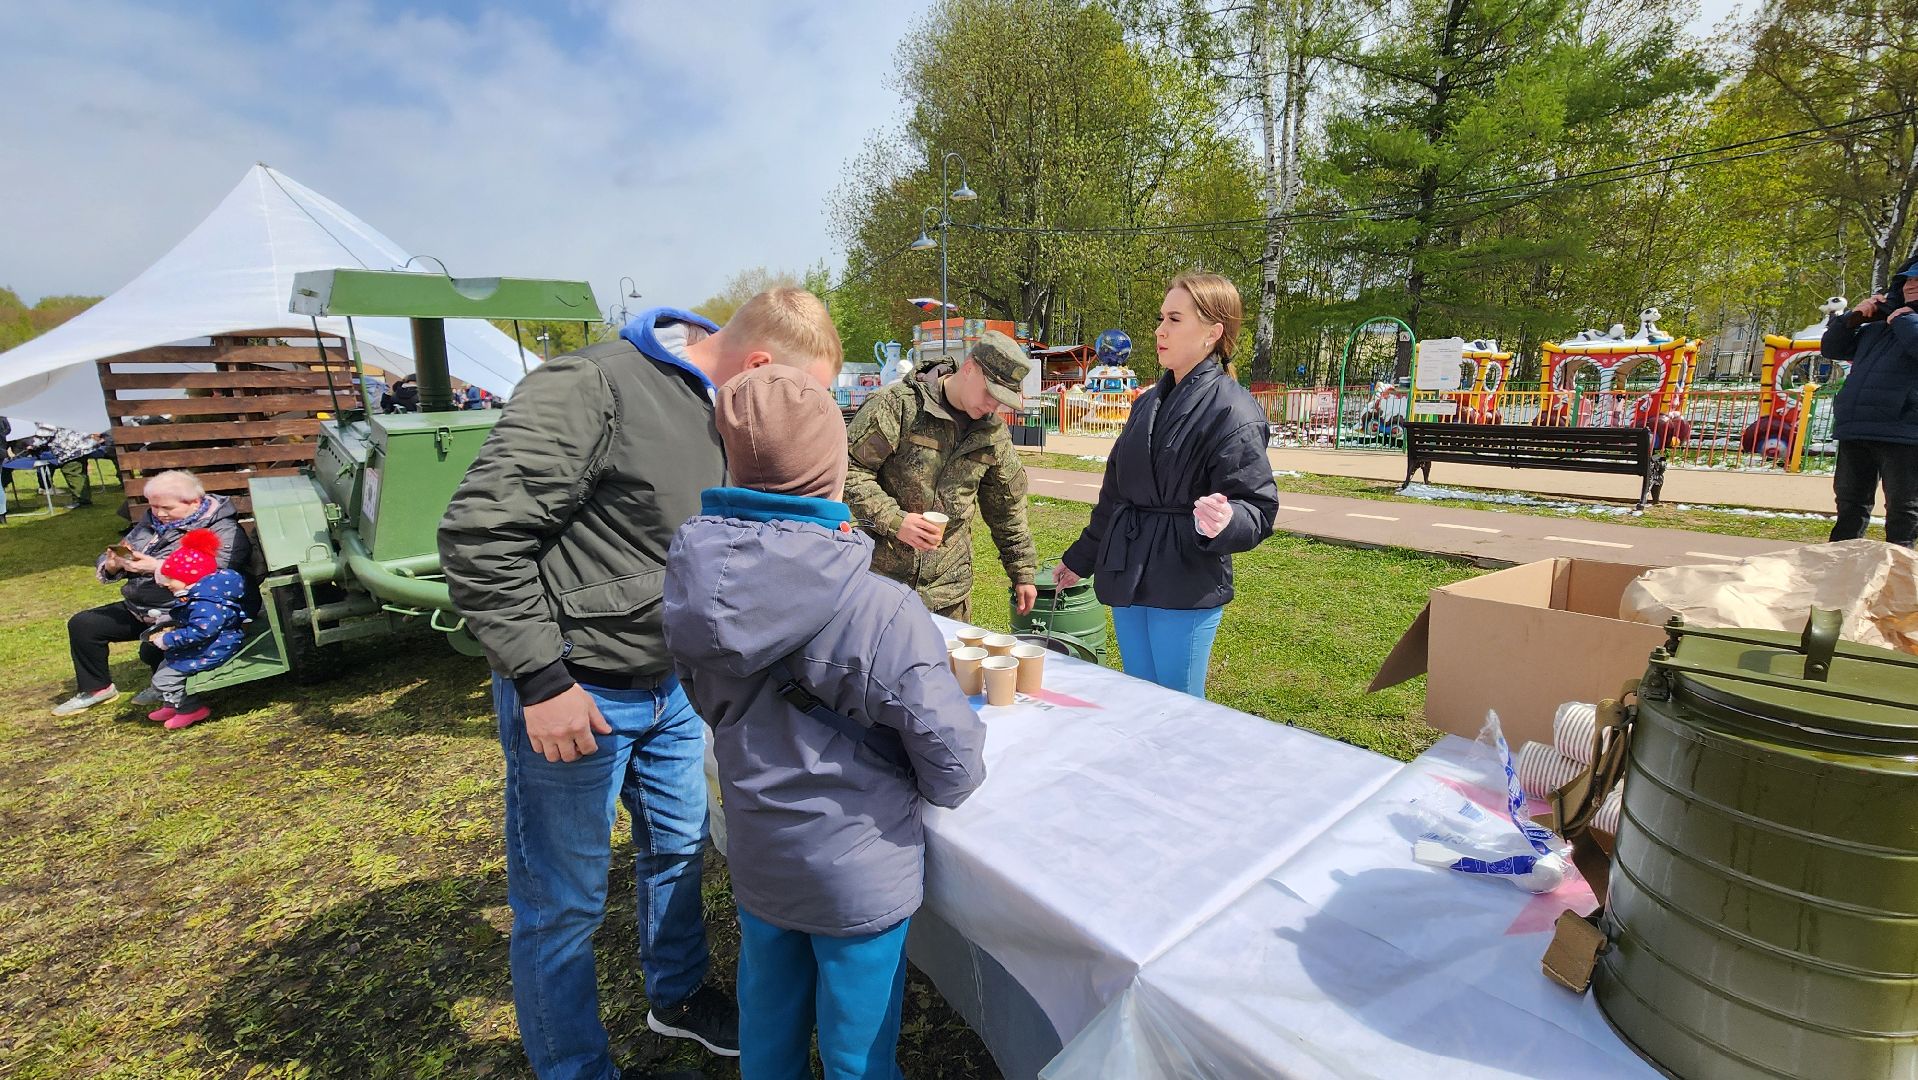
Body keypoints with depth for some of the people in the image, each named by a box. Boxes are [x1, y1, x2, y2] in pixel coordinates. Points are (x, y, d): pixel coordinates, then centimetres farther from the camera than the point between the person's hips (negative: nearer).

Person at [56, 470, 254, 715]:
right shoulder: (150, 523, 12)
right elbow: (104, 567, 18)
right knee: (82, 625, 4)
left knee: (153, 648, -29)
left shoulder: (224, 531, -12)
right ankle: (97, 688, 23)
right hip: (138, 610, 9)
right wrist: (115, 564, -8)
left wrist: (158, 567, -27)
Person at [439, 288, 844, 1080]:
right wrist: (541, 680, -21)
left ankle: (678, 996, 49)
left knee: (679, 847, 24)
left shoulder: (728, 413, 2)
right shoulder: (592, 387, -23)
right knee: (563, 902, 11)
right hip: (575, 698, -8)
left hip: (672, 686, 8)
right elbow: (479, 535, -22)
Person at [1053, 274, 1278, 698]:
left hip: (1186, 588, -7)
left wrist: (1223, 522, -37)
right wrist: (1080, 559, 25)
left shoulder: (1232, 412, -12)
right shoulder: (1148, 403, 12)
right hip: (1128, 580, 7)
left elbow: (1258, 508, -14)